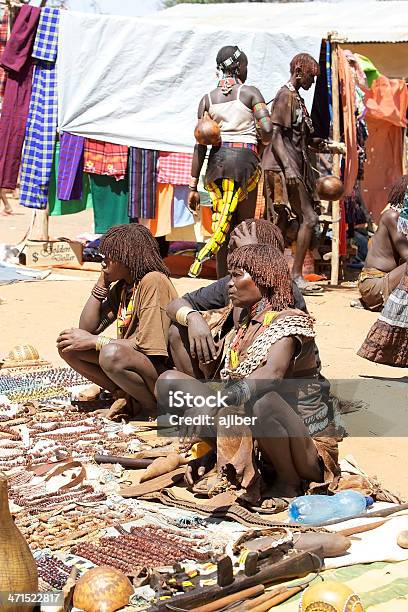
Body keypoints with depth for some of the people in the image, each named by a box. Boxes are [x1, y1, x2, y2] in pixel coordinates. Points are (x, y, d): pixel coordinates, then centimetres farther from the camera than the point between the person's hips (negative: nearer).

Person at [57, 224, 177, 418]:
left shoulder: (154, 282, -17)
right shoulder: (121, 287, 10)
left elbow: (147, 345, -23)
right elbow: (87, 328, 4)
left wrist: (94, 341, -16)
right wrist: (102, 283, 1)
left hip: (163, 371, -8)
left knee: (111, 354, -37)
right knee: (67, 345, -2)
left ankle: (153, 404, -10)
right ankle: (126, 396, -1)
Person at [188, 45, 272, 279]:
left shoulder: (208, 99, 11)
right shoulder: (250, 93, 2)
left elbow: (200, 144, 6)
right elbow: (267, 130, -11)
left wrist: (194, 185, 5)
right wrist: (261, 140, 14)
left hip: (217, 159, 3)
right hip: (245, 157, -3)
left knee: (223, 225, 8)